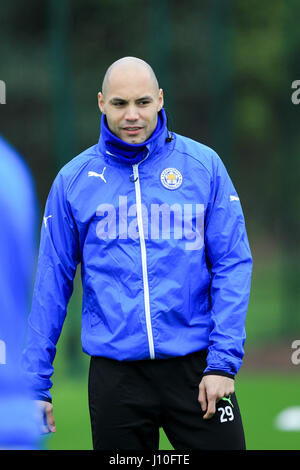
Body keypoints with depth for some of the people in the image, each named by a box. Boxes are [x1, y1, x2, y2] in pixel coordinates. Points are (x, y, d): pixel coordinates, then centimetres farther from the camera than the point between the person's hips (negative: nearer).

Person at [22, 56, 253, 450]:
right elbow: (52, 282, 6)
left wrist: (224, 360, -9)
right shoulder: (73, 180, 4)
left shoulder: (204, 166, 2)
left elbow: (233, 265, 0)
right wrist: (36, 383, 3)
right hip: (115, 370, 1)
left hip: (195, 367, -1)